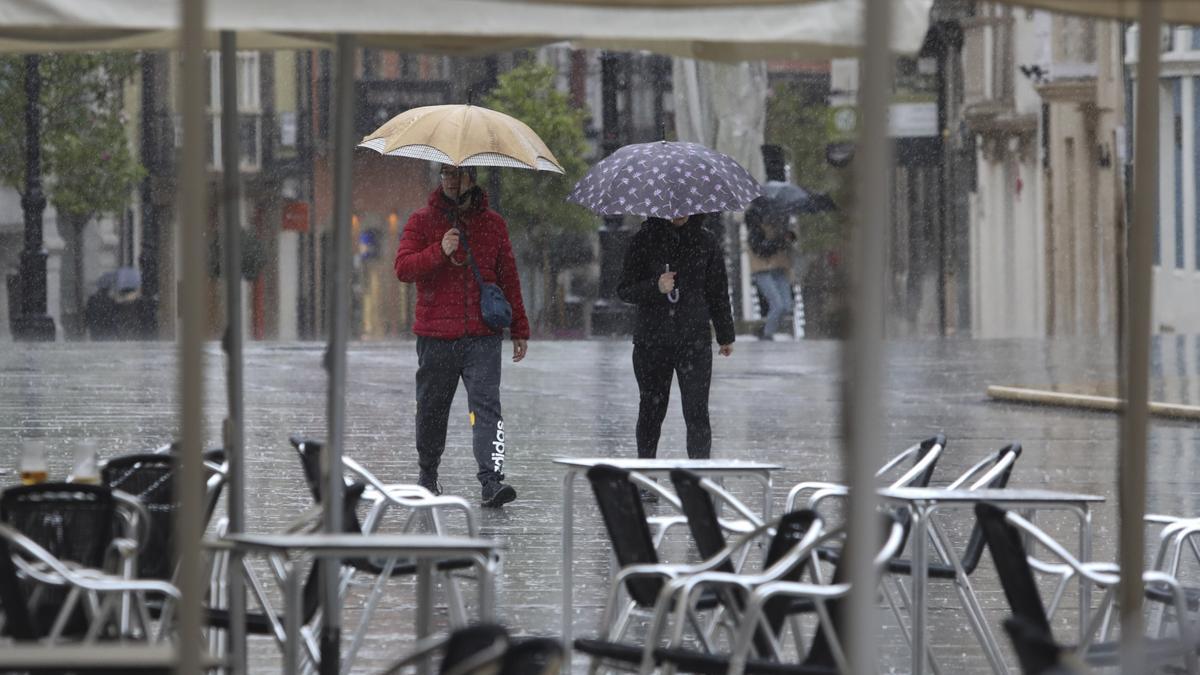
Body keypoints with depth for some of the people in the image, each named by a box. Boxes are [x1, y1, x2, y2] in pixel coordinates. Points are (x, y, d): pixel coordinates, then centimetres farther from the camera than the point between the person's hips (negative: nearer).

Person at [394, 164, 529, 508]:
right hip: (436, 336, 0)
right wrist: (440, 251, -21)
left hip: (482, 336, 0)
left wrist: (519, 329, 14)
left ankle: (491, 481, -23)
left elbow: (508, 278, 16)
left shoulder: (493, 223, 12)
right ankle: (428, 474, 30)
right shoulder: (422, 221, 6)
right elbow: (403, 267, -5)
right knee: (432, 410, 10)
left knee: (486, 405, -13)